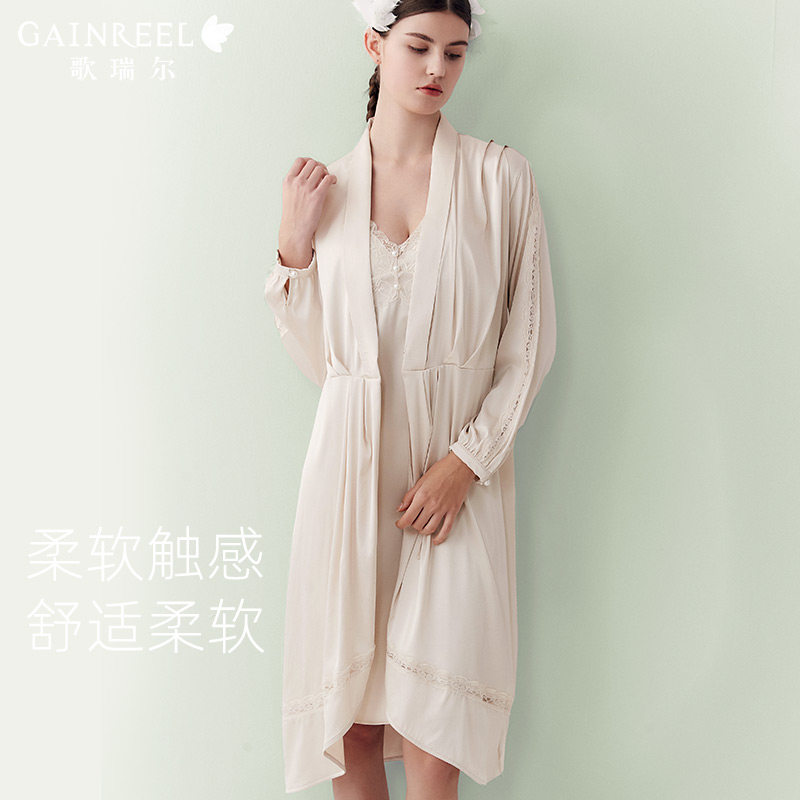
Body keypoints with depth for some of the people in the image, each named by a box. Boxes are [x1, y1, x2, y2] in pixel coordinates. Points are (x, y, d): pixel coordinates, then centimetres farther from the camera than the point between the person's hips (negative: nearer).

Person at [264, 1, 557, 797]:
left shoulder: (500, 175, 1)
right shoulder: (326, 188, 7)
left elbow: (530, 339, 0)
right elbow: (318, 357, 9)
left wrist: (466, 460, -9)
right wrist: (294, 248, -3)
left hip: (459, 470, -1)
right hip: (353, 464, 2)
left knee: (433, 727, -1)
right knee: (350, 712, 8)